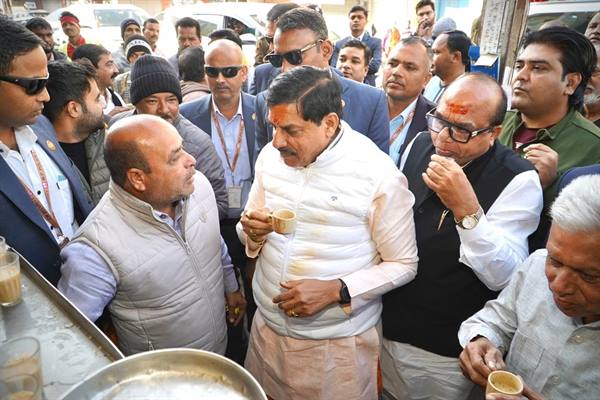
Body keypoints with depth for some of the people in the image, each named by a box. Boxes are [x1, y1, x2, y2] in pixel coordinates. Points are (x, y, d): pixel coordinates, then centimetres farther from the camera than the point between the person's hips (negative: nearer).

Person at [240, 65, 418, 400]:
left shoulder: (380, 175, -19)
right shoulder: (271, 156, -4)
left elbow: (404, 265, -10)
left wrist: (337, 290, -23)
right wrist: (253, 232, -15)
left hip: (338, 344, -4)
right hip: (267, 327, 5)